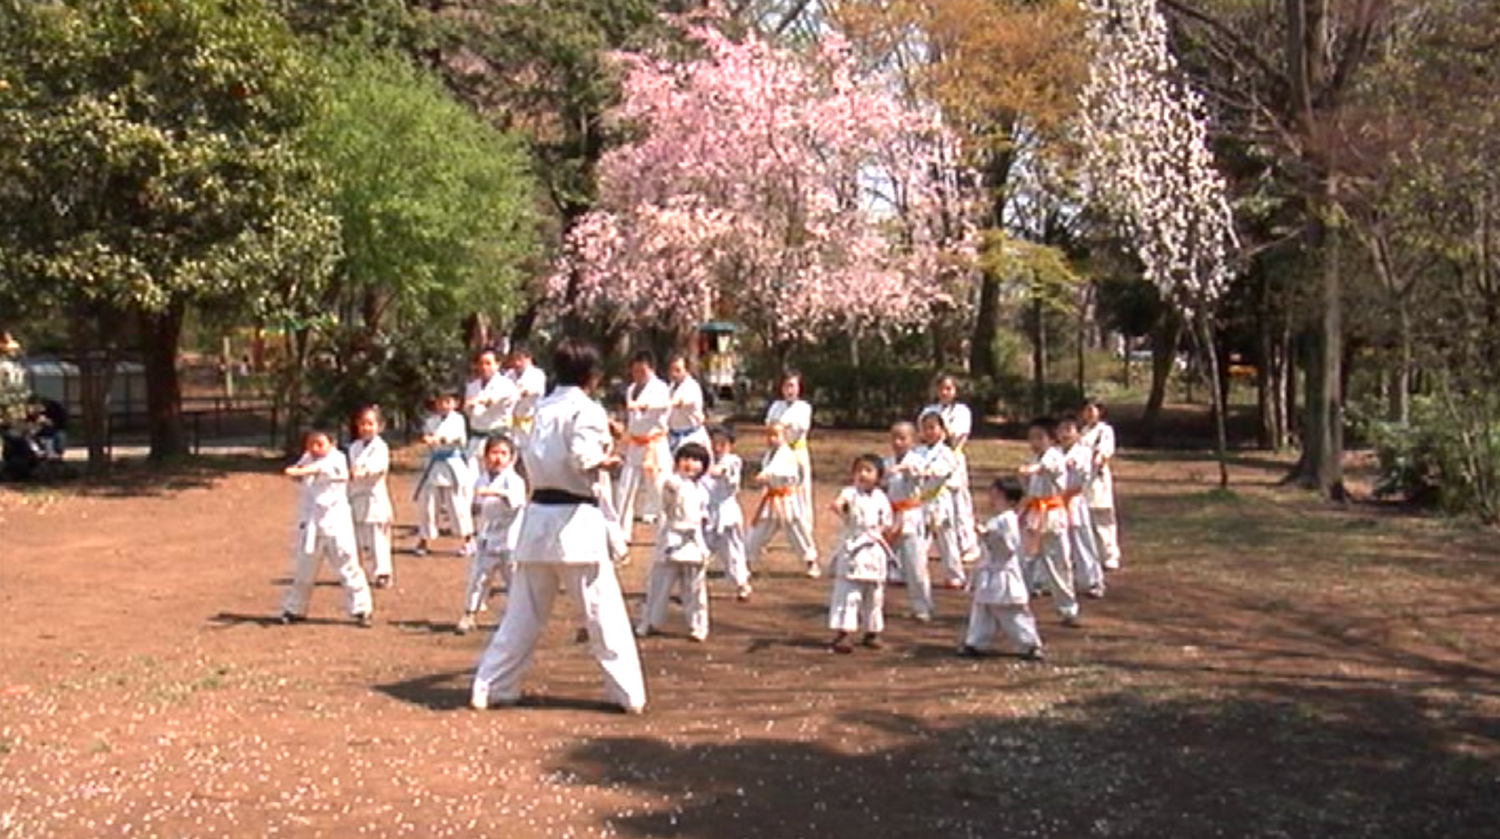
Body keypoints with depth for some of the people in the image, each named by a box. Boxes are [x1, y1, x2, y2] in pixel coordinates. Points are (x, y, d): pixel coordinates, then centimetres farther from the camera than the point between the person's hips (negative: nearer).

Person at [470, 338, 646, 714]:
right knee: (603, 612, 3)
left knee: (523, 612, 14)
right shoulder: (587, 410, -8)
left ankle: (490, 687, 17)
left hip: (538, 515, 6)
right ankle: (628, 693, 7)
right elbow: (583, 457, -22)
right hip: (576, 518, -6)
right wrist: (605, 460, -1)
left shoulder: (542, 408, 11)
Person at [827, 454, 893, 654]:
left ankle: (871, 633, 27)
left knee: (875, 596, 14)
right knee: (848, 594, -9)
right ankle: (841, 634, -8)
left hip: (875, 553, 5)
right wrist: (837, 505, -55)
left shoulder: (881, 498, 5)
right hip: (852, 552, -5)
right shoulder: (851, 493, -10)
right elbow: (839, 502, -34)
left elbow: (886, 525, 15)